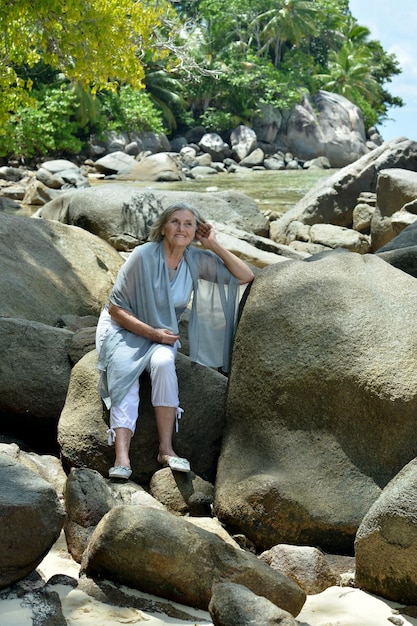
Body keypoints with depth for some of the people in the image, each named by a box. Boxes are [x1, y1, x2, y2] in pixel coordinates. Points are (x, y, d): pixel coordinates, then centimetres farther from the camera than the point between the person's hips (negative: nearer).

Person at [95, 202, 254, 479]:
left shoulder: (196, 260, -5)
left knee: (163, 363, -32)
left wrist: (214, 246, -11)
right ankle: (122, 458, -43)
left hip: (164, 334, 3)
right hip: (125, 329, -2)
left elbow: (246, 277, -5)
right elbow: (116, 309, -13)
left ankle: (166, 449, -31)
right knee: (124, 377, -30)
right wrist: (153, 333, -20)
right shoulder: (143, 256, -17)